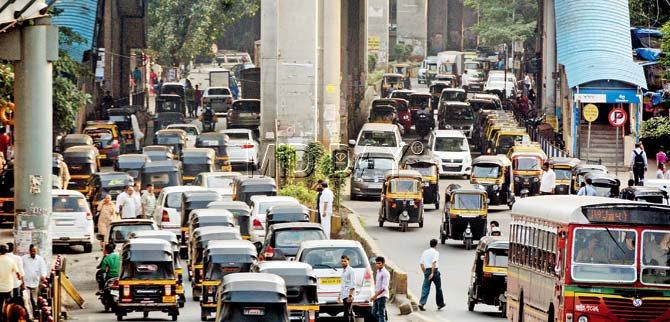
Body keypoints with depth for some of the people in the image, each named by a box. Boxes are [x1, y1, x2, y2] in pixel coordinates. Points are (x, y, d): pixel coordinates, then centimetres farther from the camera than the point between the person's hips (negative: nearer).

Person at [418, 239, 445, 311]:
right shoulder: (435, 252, -6)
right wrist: (432, 273, -25)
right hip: (434, 271, -4)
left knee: (425, 288, 0)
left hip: (427, 271, 4)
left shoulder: (425, 252, 11)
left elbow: (421, 263, 12)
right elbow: (434, 262, -21)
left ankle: (421, 303, -16)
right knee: (438, 288, 12)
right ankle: (440, 304, 20)